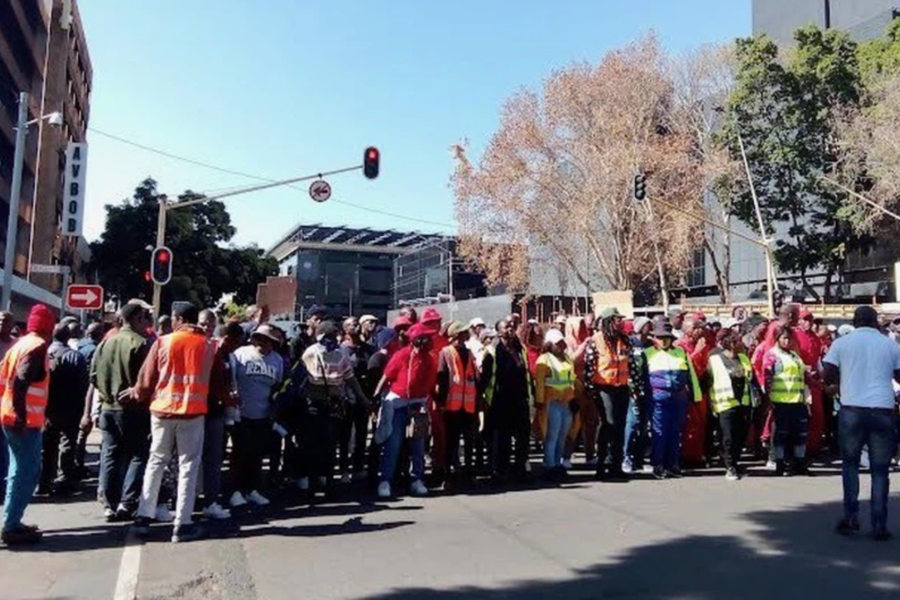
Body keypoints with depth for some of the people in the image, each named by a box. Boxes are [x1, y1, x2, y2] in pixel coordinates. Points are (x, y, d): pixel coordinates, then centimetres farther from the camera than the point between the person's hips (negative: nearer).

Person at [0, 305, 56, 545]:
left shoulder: (21, 344, 13)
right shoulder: (38, 346, -14)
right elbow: (21, 381, -25)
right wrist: (21, 414, -23)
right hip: (25, 420, -9)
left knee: (20, 471, 17)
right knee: (27, 472, -3)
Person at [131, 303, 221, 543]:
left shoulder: (163, 342, -2)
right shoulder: (209, 345, -1)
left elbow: (146, 380, -2)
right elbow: (217, 381, 3)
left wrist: (138, 395, 18)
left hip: (162, 410, 1)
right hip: (193, 412, -1)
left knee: (156, 462, 16)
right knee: (188, 466, 5)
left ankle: (143, 518, 19)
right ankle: (182, 525, 5)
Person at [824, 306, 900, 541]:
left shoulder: (842, 343, 3)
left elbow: (828, 376, -1)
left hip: (852, 409, -1)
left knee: (850, 463, 14)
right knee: (880, 469, 8)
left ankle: (851, 517, 8)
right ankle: (879, 525, 8)